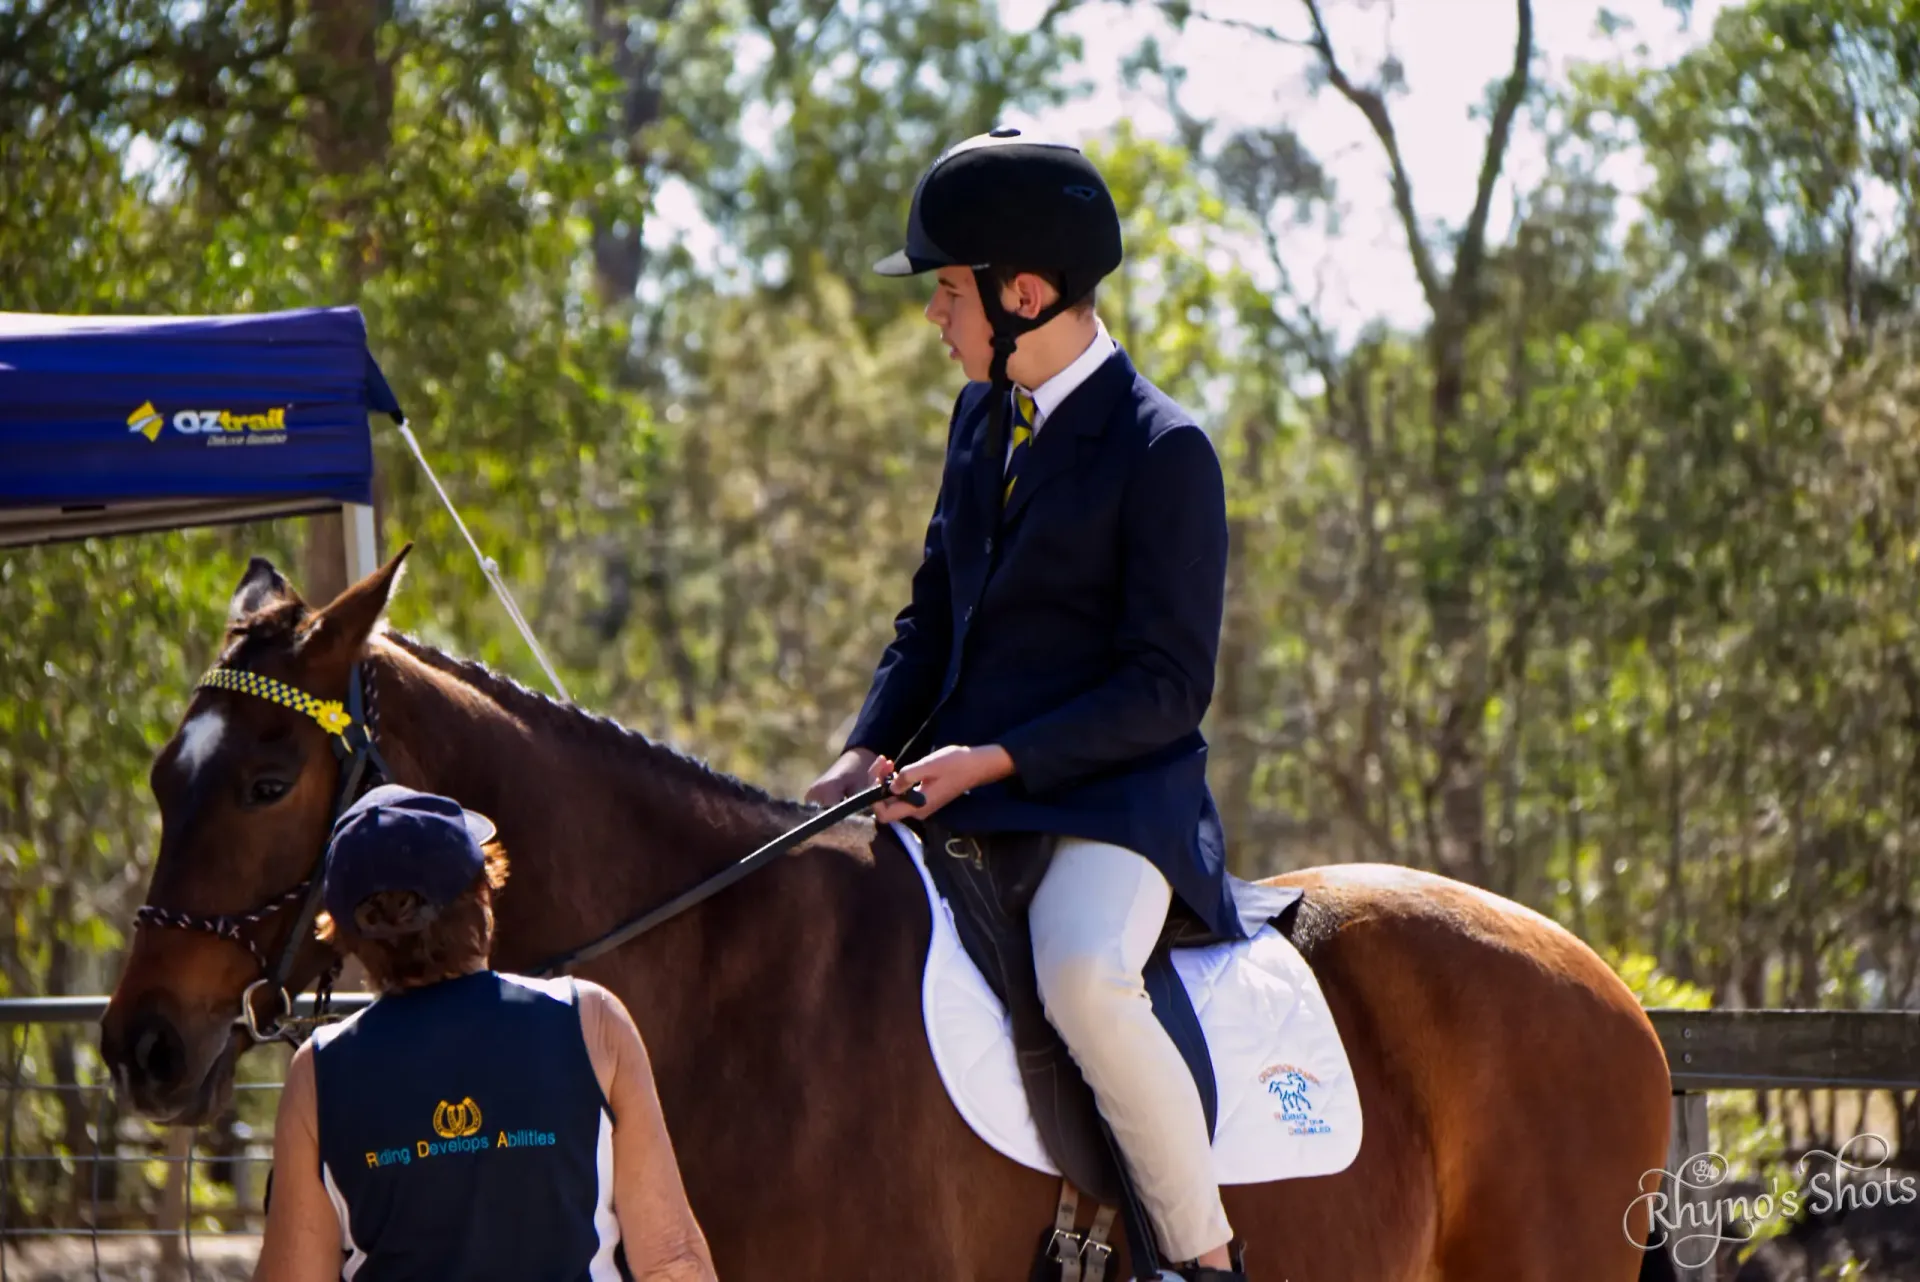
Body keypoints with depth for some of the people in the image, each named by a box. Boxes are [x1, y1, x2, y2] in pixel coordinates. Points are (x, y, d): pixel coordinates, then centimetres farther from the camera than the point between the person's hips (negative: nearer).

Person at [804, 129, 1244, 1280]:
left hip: (1113, 793, -9)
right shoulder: (984, 417, 13)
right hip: (962, 793, 9)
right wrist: (871, 752, 1)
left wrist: (995, 759, -21)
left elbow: (1167, 687, -14)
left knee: (1083, 977, -35)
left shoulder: (1162, 450, -11)